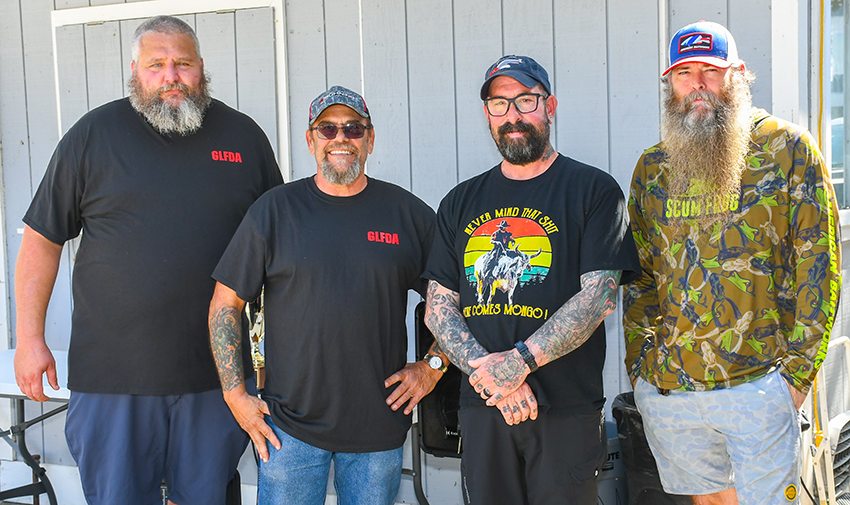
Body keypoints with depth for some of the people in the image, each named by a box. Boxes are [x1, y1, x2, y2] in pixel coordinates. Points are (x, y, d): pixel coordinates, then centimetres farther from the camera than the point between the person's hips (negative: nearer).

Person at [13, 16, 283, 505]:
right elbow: (42, 239, 4)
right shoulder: (93, 134, 1)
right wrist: (30, 337, -1)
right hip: (111, 373, -1)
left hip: (215, 372, 2)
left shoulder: (244, 136, 6)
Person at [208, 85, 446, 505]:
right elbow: (224, 306, 2)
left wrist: (433, 365, 0)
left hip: (380, 425, 1)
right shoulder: (274, 211, 0)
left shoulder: (409, 214, 4)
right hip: (289, 426, -1)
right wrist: (235, 394, -4)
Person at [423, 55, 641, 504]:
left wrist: (520, 360, -19)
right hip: (481, 408, 3)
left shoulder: (593, 190, 0)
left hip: (567, 411, -3)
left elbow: (599, 296, -10)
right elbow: (438, 308, 6)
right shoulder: (461, 202, 11)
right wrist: (488, 373, -10)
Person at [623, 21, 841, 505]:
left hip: (757, 381, -3)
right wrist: (638, 364, 8)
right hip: (663, 389, 4)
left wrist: (798, 371, -8)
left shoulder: (789, 150, -1)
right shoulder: (653, 167, 10)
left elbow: (817, 269, -3)